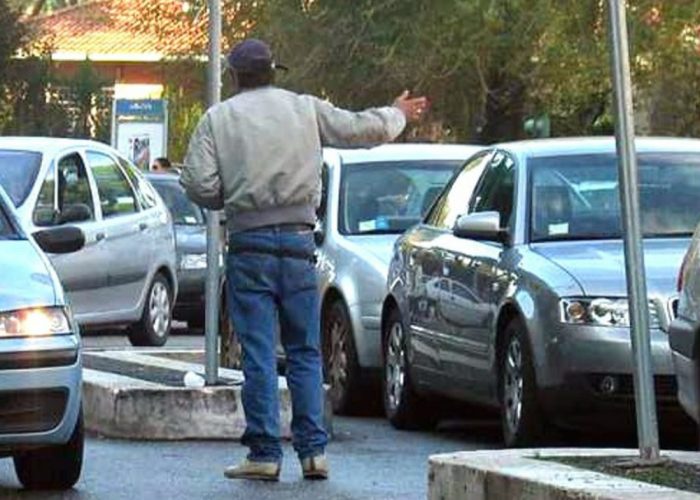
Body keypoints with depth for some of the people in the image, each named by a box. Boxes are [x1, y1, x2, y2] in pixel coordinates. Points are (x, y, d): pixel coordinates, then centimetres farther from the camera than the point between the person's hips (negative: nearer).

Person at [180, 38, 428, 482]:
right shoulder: (306, 109, 7)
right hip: (298, 242, 2)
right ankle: (314, 450, 4)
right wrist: (398, 115, 35)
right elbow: (362, 128, 14)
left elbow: (198, 184, -6)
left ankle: (264, 453, -3)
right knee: (305, 352, 8)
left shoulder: (218, 118, 2)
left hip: (249, 245, -2)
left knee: (259, 354, -1)